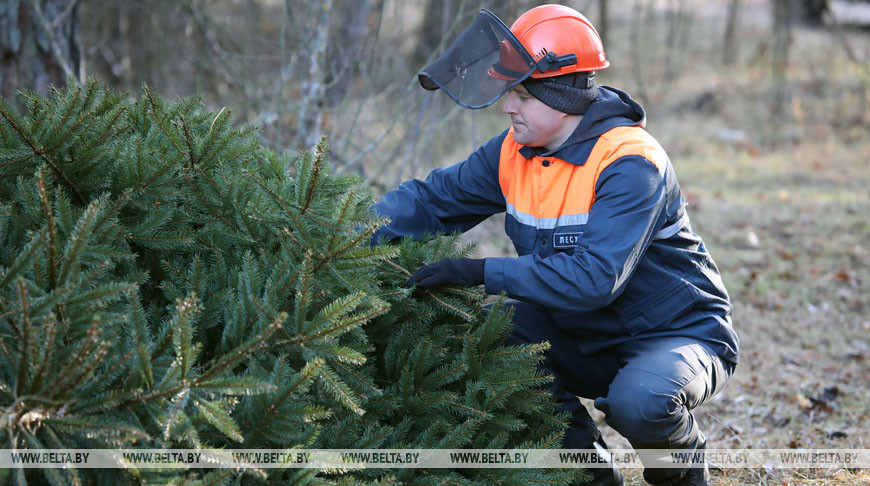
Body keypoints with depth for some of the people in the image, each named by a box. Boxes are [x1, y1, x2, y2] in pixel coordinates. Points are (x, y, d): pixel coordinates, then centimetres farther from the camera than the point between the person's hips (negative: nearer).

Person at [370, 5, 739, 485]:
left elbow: (594, 277, -35)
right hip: (588, 339, 7)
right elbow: (432, 198, 1)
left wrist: (482, 272, -35)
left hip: (678, 335, -7)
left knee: (639, 402, -37)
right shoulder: (515, 150, -2)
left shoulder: (631, 164, -26)